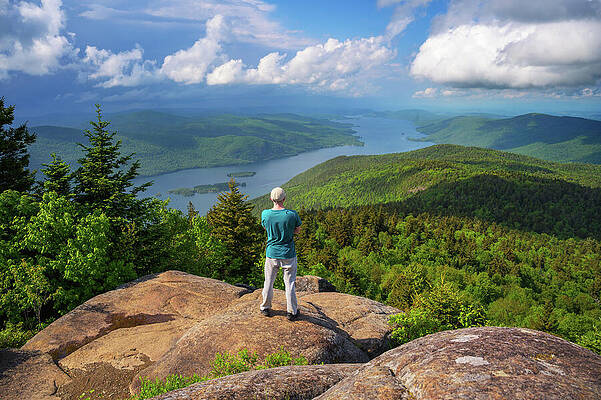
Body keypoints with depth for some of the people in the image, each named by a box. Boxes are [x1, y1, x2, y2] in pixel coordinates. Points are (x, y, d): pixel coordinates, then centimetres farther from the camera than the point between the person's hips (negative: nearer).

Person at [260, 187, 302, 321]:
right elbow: (297, 230, 1)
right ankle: (291, 311, 20)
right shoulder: (292, 214, -16)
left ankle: (266, 308, 31)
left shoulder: (265, 214, -10)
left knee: (269, 281, 16)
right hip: (289, 254, -1)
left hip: (272, 253, 2)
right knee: (290, 283, 10)